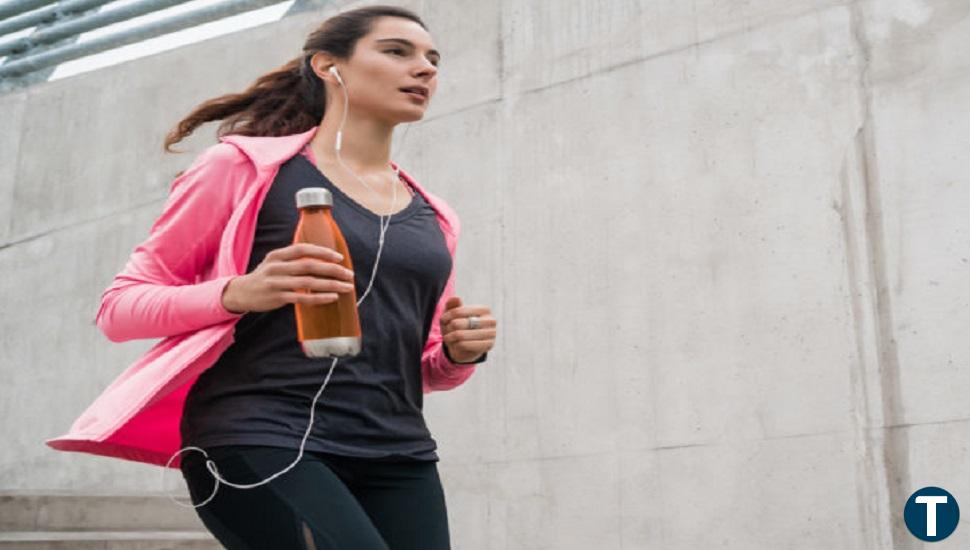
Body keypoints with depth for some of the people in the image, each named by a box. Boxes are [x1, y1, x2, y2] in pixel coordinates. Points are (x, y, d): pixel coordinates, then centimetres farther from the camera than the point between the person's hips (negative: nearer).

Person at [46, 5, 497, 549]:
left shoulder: (432, 217, 17)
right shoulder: (247, 165, 3)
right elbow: (120, 306, 1)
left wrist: (461, 353, 2)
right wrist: (238, 294, -17)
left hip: (396, 458, 6)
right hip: (257, 443, -5)